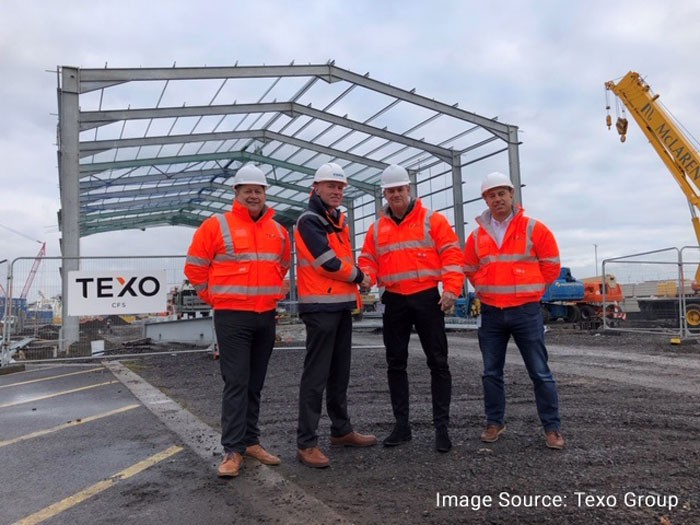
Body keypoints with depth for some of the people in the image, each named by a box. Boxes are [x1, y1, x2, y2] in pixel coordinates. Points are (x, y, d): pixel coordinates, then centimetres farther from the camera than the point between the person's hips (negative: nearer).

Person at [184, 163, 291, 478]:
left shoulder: (278, 231, 11)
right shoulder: (216, 225, -5)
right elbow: (195, 267, -1)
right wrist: (214, 297, 1)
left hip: (266, 317, 5)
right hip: (232, 317, -5)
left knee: (255, 384, 12)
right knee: (236, 383, -7)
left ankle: (251, 441, 23)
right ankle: (233, 450, 0)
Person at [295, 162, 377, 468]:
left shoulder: (337, 220, 18)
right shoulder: (309, 220, -9)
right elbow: (329, 262, -17)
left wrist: (354, 292, 10)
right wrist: (359, 277, -2)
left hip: (341, 305, 9)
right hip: (320, 308, -9)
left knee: (339, 373, 15)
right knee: (316, 376, -8)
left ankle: (341, 431, 27)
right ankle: (306, 443, -2)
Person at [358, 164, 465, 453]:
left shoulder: (433, 220, 0)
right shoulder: (377, 228, 12)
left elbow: (451, 254, -5)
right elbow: (367, 261, 12)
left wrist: (451, 288, -16)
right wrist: (366, 278, -10)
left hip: (427, 298, -3)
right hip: (394, 302, 4)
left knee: (437, 362, 0)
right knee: (396, 364, 8)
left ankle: (441, 426, 9)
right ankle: (401, 424, 19)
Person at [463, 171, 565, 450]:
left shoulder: (533, 228, -2)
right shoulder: (477, 235, 5)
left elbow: (551, 265, 3)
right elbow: (469, 269, 18)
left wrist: (530, 290, 5)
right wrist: (486, 290, 9)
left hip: (526, 312, -3)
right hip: (491, 314, 3)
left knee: (540, 372, 2)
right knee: (491, 373, 10)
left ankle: (552, 427, 13)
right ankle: (495, 422, 23)